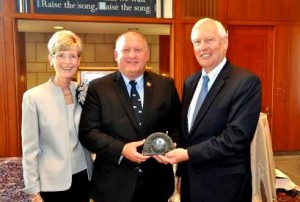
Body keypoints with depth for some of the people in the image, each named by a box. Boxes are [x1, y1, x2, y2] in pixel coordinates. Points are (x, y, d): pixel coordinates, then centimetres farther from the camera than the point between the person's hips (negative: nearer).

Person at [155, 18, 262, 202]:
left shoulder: (247, 82, -15)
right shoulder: (190, 82, 5)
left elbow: (237, 137, -23)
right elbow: (185, 129, 9)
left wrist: (188, 154, -21)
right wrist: (182, 172, 10)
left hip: (224, 185, -5)